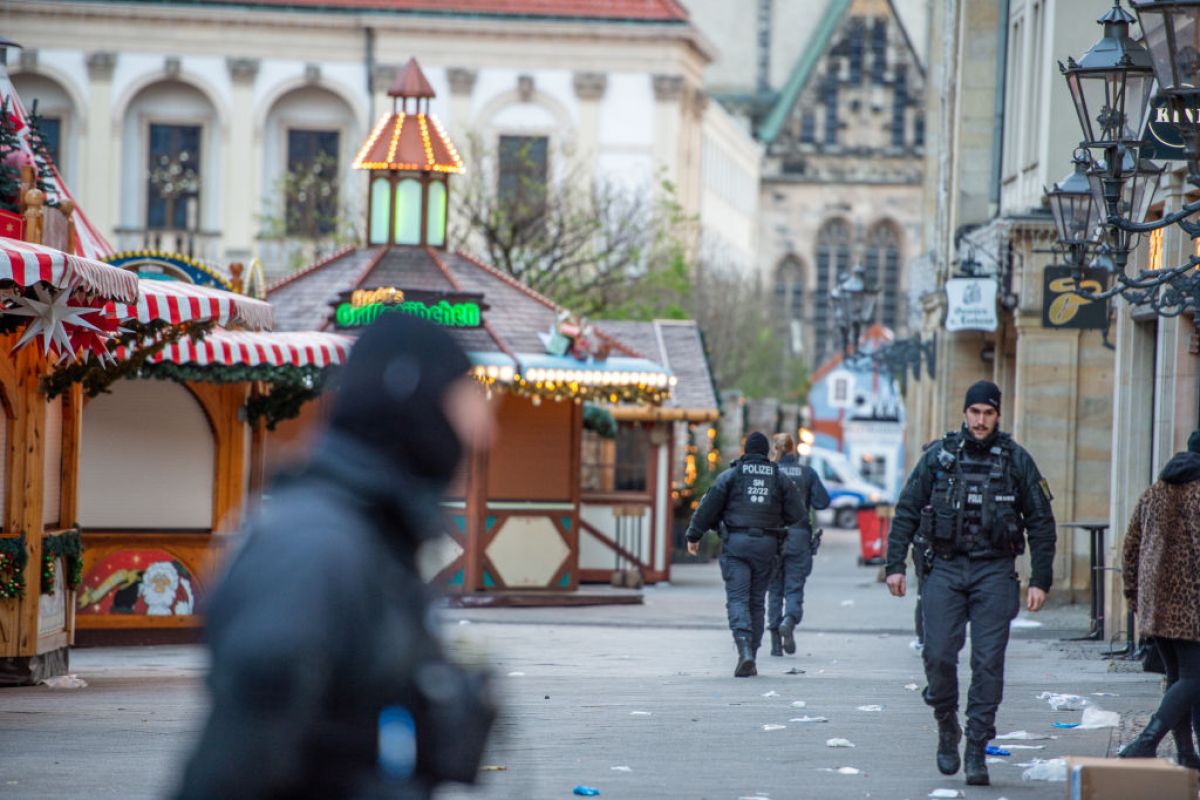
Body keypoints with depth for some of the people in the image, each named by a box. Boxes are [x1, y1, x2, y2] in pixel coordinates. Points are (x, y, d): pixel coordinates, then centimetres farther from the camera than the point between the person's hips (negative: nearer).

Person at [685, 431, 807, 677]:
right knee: (756, 601, 11)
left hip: (736, 544, -3)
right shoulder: (780, 478, 8)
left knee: (737, 599, -6)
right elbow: (798, 514, 5)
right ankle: (751, 660, 12)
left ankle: (744, 650, -28)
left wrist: (694, 536, 7)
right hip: (766, 545, 3)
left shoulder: (731, 475, 1)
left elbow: (708, 507, -3)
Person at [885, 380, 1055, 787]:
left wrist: (1040, 581, 1)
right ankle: (947, 729, 16)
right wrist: (895, 565, 1)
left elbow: (1041, 523, 6)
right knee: (938, 654, -7)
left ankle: (977, 751, -1)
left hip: (995, 573, -1)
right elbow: (906, 512, 9)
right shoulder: (938, 457, 5)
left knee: (988, 662, -5)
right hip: (945, 569, 1)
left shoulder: (1016, 460, 3)